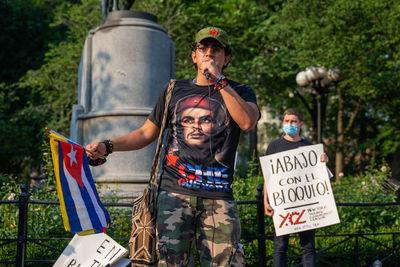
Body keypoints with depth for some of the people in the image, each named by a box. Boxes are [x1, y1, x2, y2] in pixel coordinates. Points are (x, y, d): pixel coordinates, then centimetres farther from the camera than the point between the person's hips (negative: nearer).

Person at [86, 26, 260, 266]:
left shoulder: (240, 92, 12)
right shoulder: (175, 91, 17)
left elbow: (247, 122, -11)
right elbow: (147, 133, 21)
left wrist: (218, 80, -9)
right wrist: (107, 146, 8)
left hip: (218, 196, -1)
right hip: (174, 190, 1)